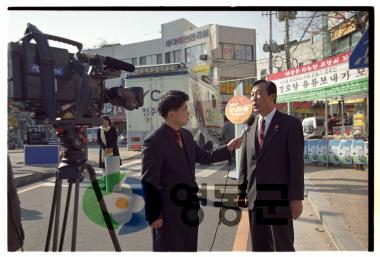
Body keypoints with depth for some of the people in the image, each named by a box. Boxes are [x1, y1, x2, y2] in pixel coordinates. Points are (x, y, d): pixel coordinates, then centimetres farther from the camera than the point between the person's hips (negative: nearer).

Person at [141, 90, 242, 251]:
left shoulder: (187, 135, 5)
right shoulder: (154, 141, -19)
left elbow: (204, 157, 16)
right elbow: (149, 182, -17)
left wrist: (227, 148, 6)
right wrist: (153, 215, -14)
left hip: (189, 208, 8)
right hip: (168, 211, -7)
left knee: (190, 250, 21)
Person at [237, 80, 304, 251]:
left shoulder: (291, 124, -5)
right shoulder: (250, 127, 9)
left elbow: (296, 163, -9)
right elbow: (245, 163, 10)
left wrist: (296, 198, -12)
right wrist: (242, 192, 9)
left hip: (278, 198, -5)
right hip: (254, 199, 5)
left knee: (283, 247, 9)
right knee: (259, 247, 16)